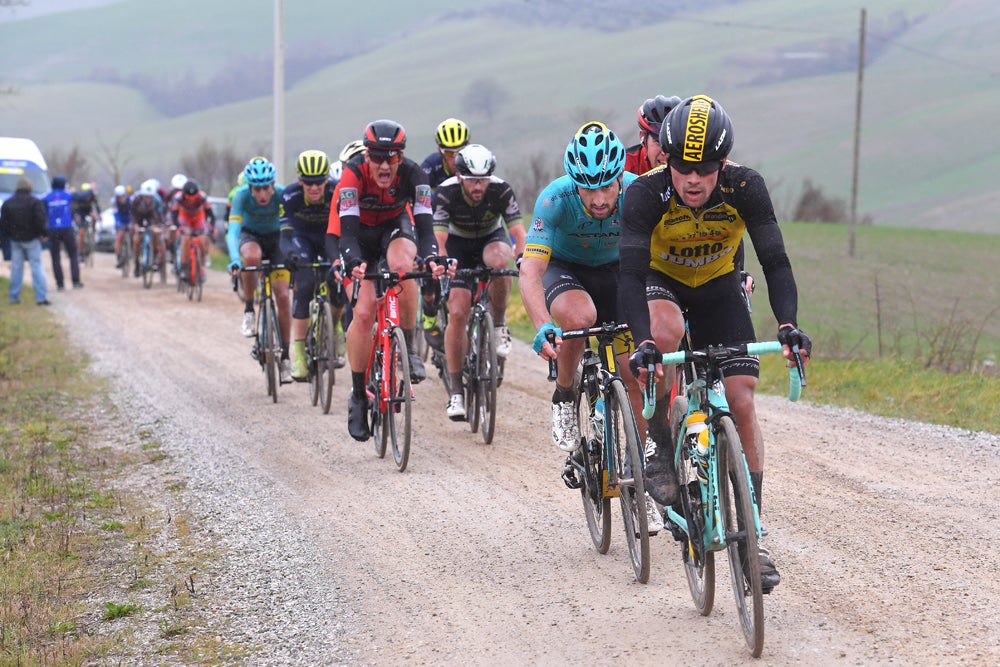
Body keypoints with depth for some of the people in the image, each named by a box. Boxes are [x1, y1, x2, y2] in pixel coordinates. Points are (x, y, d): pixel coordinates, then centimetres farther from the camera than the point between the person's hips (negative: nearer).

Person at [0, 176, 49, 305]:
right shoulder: (35, 202, -10)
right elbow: (41, 221, -18)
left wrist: (11, 235, 16)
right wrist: (44, 234, -4)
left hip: (15, 240, 4)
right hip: (31, 239, -4)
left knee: (16, 267, 11)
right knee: (36, 267, -1)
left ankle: (14, 296, 12)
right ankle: (41, 297, -6)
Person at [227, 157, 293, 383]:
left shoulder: (282, 194, -29)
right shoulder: (242, 196, -29)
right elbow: (233, 230, -37)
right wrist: (235, 259, -54)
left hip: (276, 238, 1)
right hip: (250, 236, -1)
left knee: (282, 296, -11)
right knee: (252, 257, -38)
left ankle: (284, 355, 1)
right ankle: (248, 310, -18)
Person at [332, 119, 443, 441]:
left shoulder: (413, 174, -27)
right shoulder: (353, 174, -31)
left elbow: (424, 223, -33)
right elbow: (348, 230, -37)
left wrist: (430, 257, -53)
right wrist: (353, 264, -57)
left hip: (395, 226, 1)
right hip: (359, 232, -1)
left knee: (402, 267, -36)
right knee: (363, 314, -16)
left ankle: (408, 349, -20)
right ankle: (358, 396, -1)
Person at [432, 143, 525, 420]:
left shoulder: (501, 190, -27)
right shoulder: (446, 193, -28)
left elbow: (518, 232, -31)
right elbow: (439, 239, -31)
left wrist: (522, 258, -50)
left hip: (491, 238, 0)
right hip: (458, 244, 0)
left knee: (499, 260, -39)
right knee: (457, 313, -16)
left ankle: (499, 324, -15)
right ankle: (456, 390, -6)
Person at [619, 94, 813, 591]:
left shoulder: (745, 188, -27)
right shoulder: (646, 194, -31)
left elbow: (775, 263, -28)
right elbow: (631, 275, -36)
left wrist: (787, 325, -44)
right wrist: (642, 340, -52)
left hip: (719, 289, 2)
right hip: (662, 284, -1)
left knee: (741, 403, -10)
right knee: (664, 333, -37)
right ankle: (659, 444, -15)